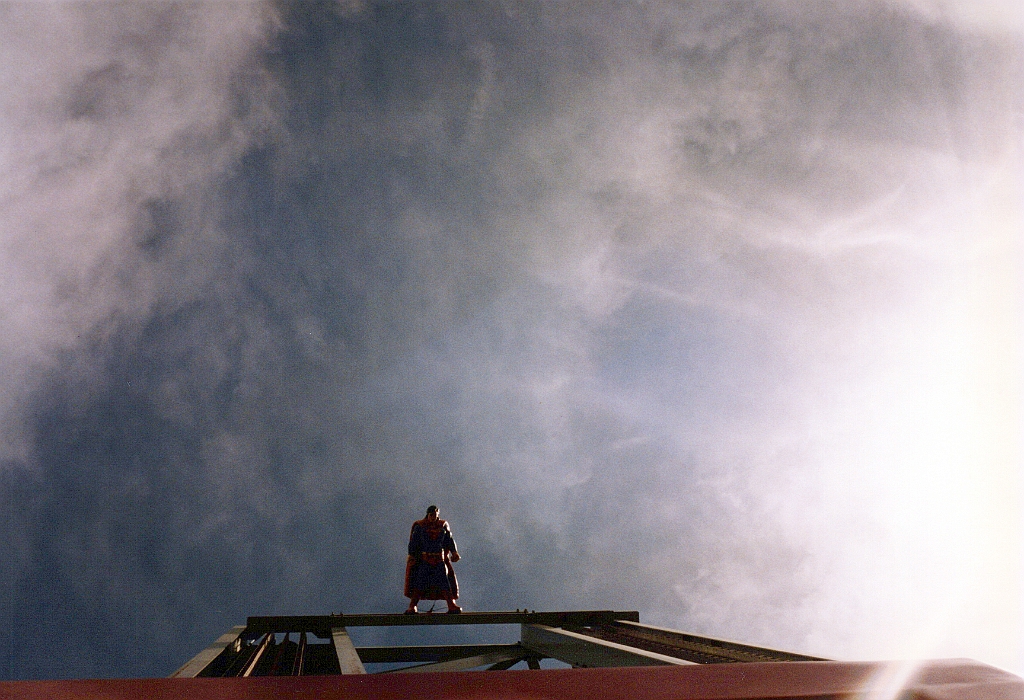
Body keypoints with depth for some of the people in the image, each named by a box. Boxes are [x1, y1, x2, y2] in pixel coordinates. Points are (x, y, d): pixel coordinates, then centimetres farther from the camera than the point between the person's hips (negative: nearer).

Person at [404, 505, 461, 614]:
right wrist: (411, 556, -8)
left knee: (444, 582, -3)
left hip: (439, 560, 2)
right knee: (419, 583, -7)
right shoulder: (419, 526, 2)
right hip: (423, 559, -2)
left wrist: (454, 552, 1)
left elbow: (449, 540, 13)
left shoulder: (443, 526, 9)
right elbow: (413, 542, 1)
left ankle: (452, 606, -1)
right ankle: (412, 607, -3)